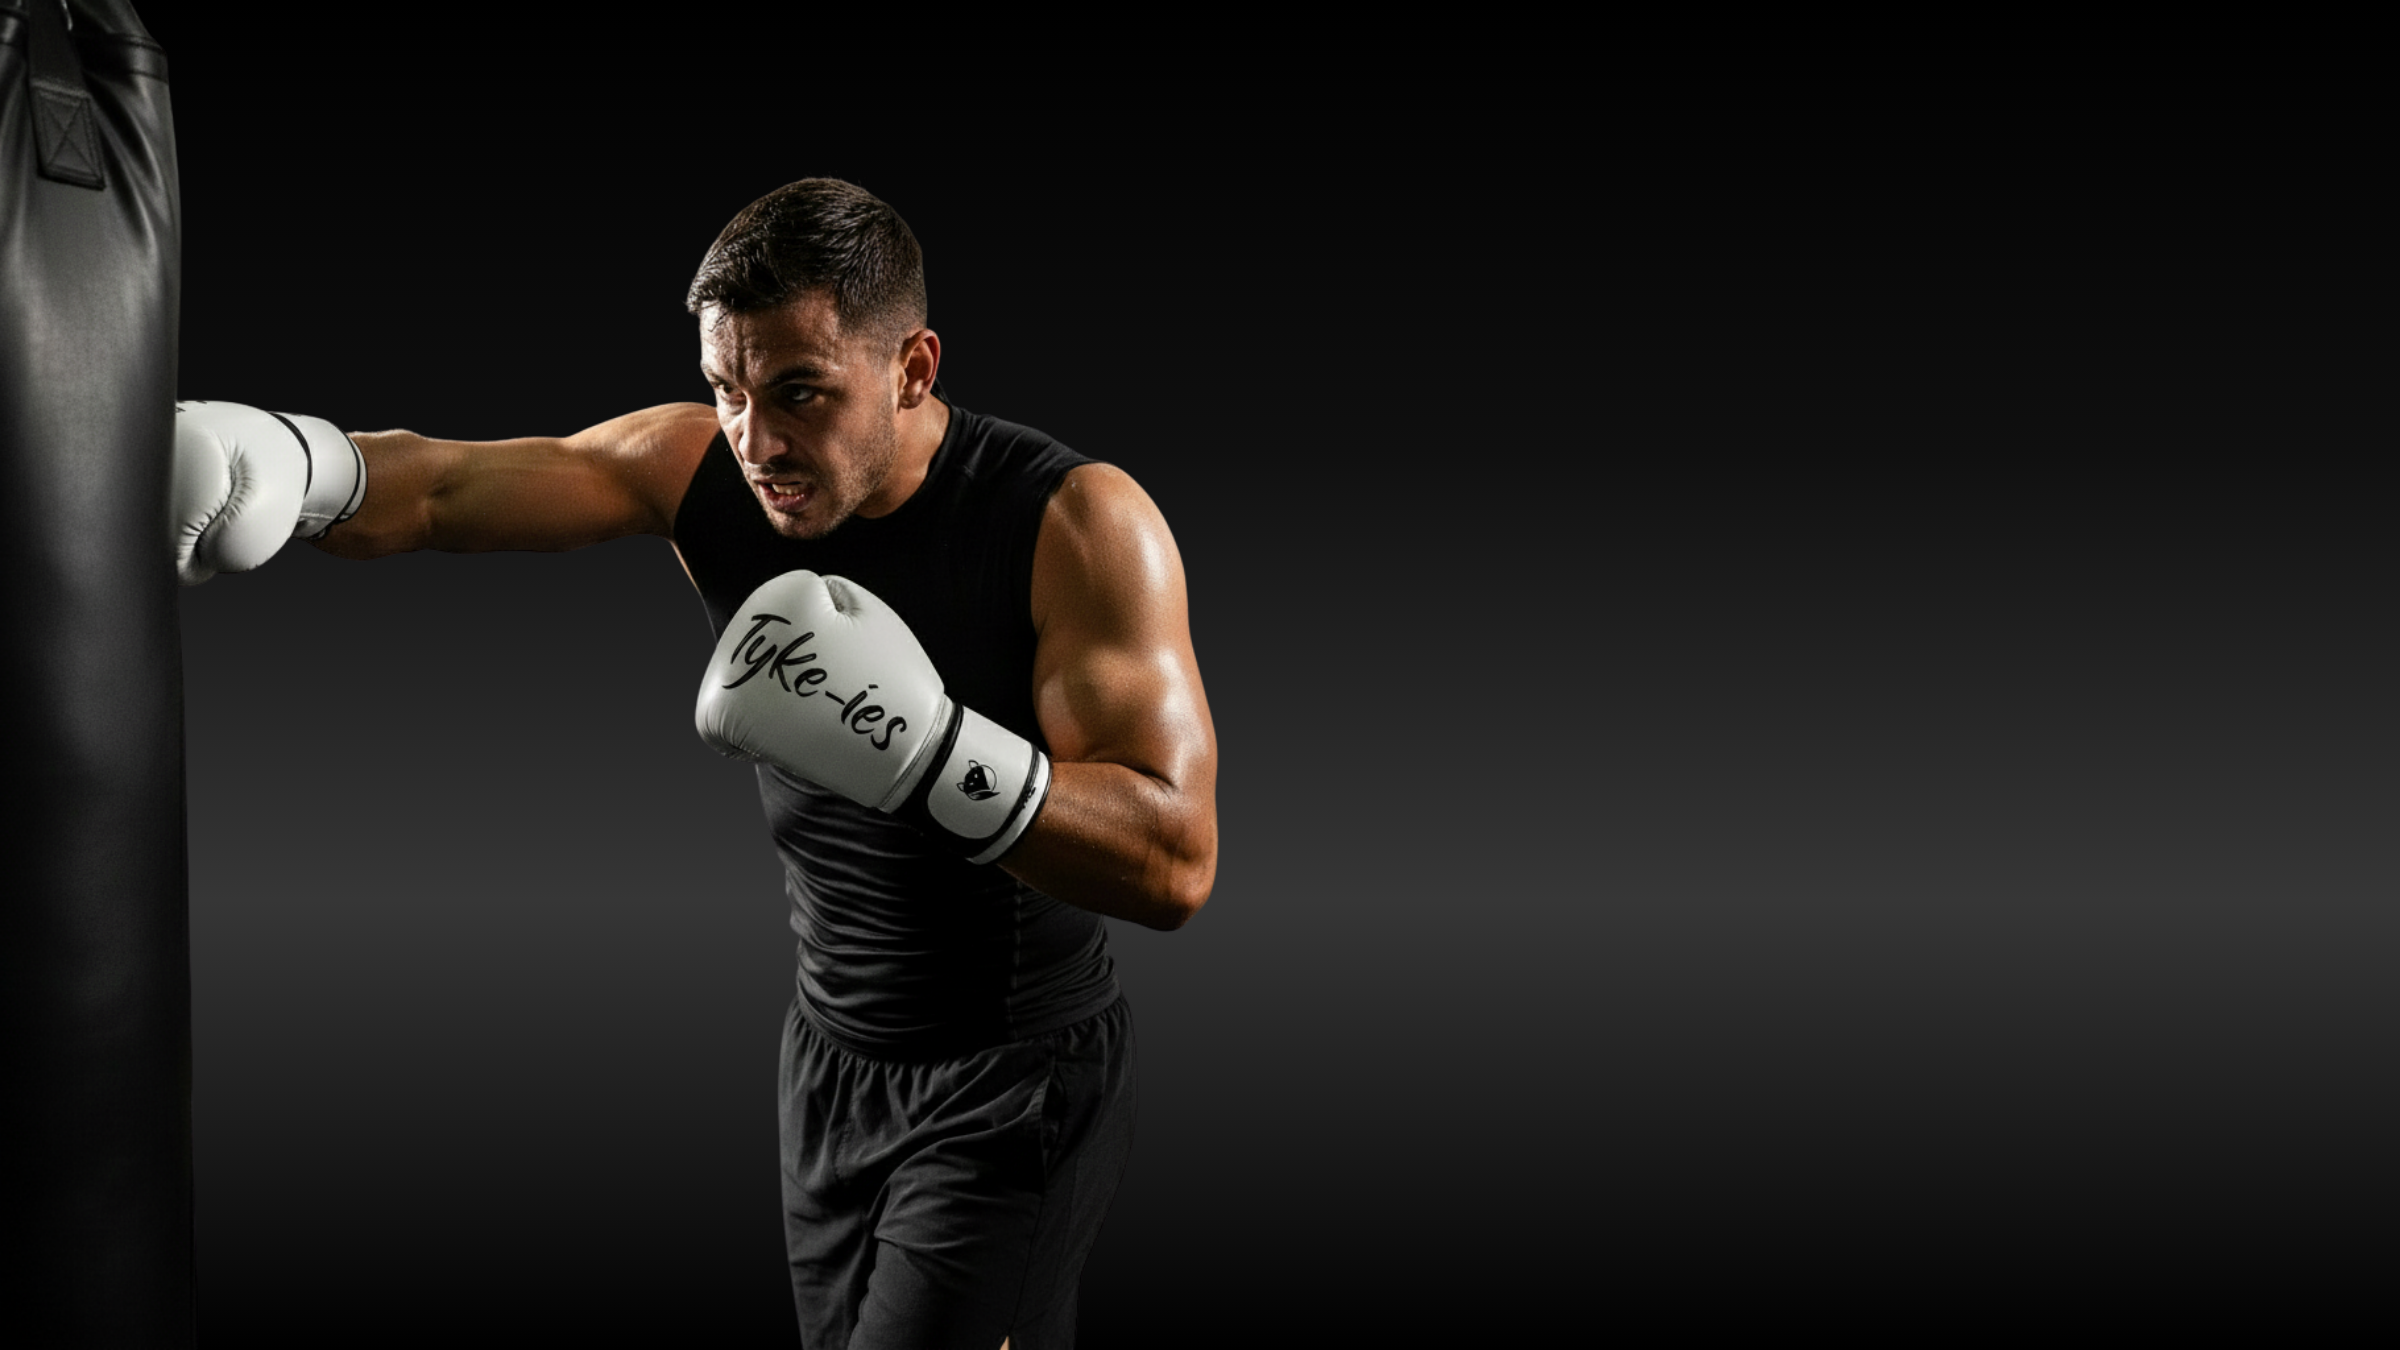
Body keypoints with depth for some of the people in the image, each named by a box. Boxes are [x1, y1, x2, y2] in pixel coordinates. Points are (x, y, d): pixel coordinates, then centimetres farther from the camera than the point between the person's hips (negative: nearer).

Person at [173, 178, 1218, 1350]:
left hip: (1019, 1079, -5)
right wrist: (291, 462, -41)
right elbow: (433, 490, -18)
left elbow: (1176, 864, -27)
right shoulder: (695, 466, -8)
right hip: (833, 1060, 6)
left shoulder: (1076, 522, -22)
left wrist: (927, 745, -40)